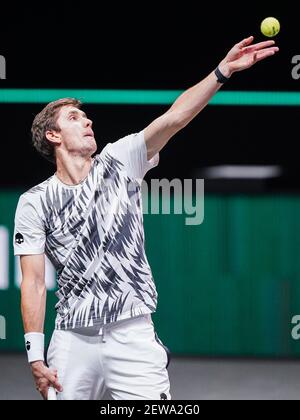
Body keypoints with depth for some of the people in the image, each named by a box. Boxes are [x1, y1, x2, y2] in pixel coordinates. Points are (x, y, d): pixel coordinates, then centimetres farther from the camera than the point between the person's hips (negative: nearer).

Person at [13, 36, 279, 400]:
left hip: (132, 336, 0)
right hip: (73, 341, 0)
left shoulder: (119, 161, 6)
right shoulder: (34, 203, 3)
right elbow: (33, 282, -1)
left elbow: (174, 118, -7)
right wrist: (36, 355, -8)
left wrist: (223, 71, -19)